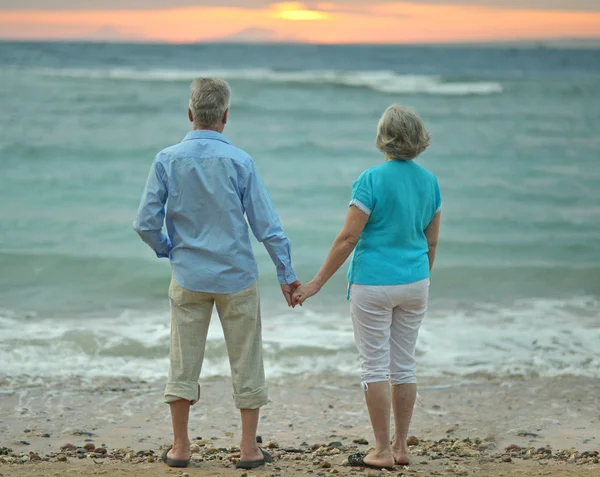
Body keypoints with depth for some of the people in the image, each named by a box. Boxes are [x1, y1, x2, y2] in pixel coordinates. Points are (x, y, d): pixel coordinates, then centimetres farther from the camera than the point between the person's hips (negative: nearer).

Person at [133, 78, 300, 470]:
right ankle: (249, 448, 12)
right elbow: (267, 225, -8)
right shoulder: (239, 161, -10)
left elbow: (146, 224, -5)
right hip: (236, 276, -1)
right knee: (246, 363, 8)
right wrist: (287, 274, 1)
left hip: (189, 278, 1)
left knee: (184, 362, 10)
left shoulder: (167, 161, -6)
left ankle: (181, 447, 15)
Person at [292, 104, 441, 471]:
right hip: (414, 282, 6)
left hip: (374, 284, -6)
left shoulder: (372, 180, -15)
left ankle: (383, 452, 4)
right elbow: (432, 241, 10)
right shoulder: (429, 181, 3)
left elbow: (348, 238, -16)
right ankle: (401, 447, 18)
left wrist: (317, 284, -10)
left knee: (376, 367, 1)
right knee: (404, 364, 12)